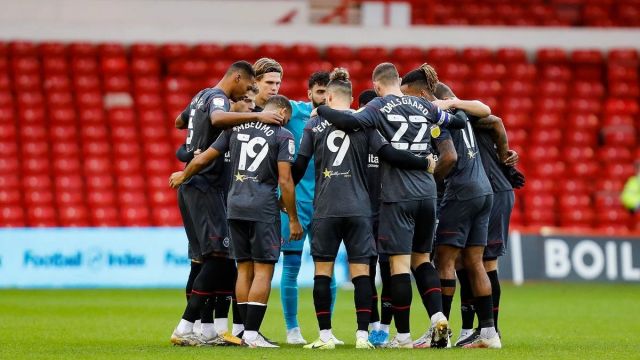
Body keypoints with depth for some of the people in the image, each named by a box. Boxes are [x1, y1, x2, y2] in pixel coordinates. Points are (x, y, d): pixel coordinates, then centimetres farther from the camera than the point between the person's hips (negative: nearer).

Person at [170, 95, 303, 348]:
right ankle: (252, 333, -9)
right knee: (263, 270, -3)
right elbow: (285, 180, -8)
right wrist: (293, 220, -3)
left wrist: (183, 176, 32)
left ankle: (247, 331, 12)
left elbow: (203, 159, 13)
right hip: (263, 208, -5)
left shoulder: (236, 128, 10)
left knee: (244, 268, 11)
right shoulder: (282, 135, -3)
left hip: (235, 205, 5)